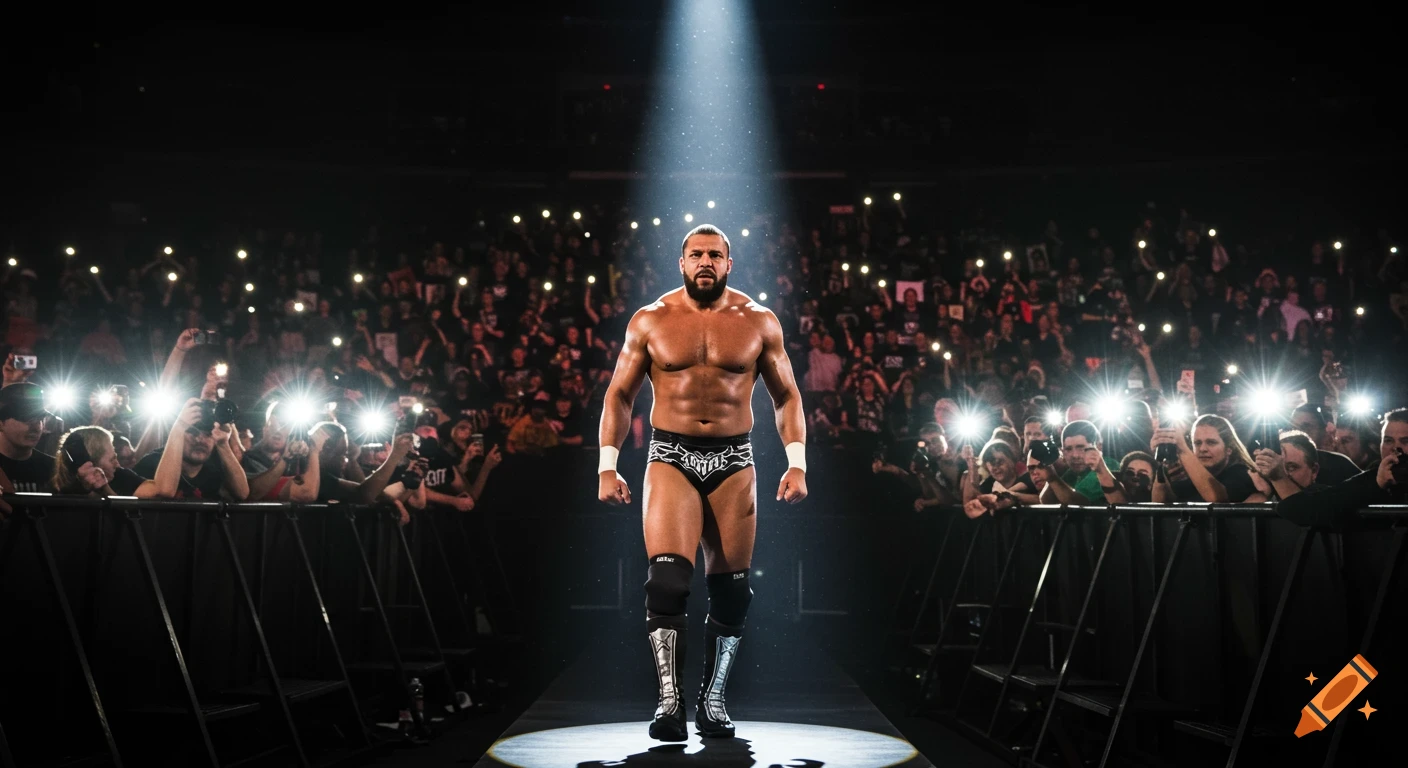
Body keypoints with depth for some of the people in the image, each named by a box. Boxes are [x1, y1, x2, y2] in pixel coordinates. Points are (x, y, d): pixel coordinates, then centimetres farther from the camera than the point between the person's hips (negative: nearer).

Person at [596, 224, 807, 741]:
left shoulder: (758, 322, 4)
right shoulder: (650, 321, 3)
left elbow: (786, 395, 8)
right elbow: (620, 394, 6)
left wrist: (797, 462, -3)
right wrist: (607, 466, -3)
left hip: (734, 461, 2)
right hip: (671, 457, -1)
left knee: (731, 590, 3)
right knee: (668, 578, -17)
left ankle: (713, 699, 16)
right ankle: (669, 700, -12)